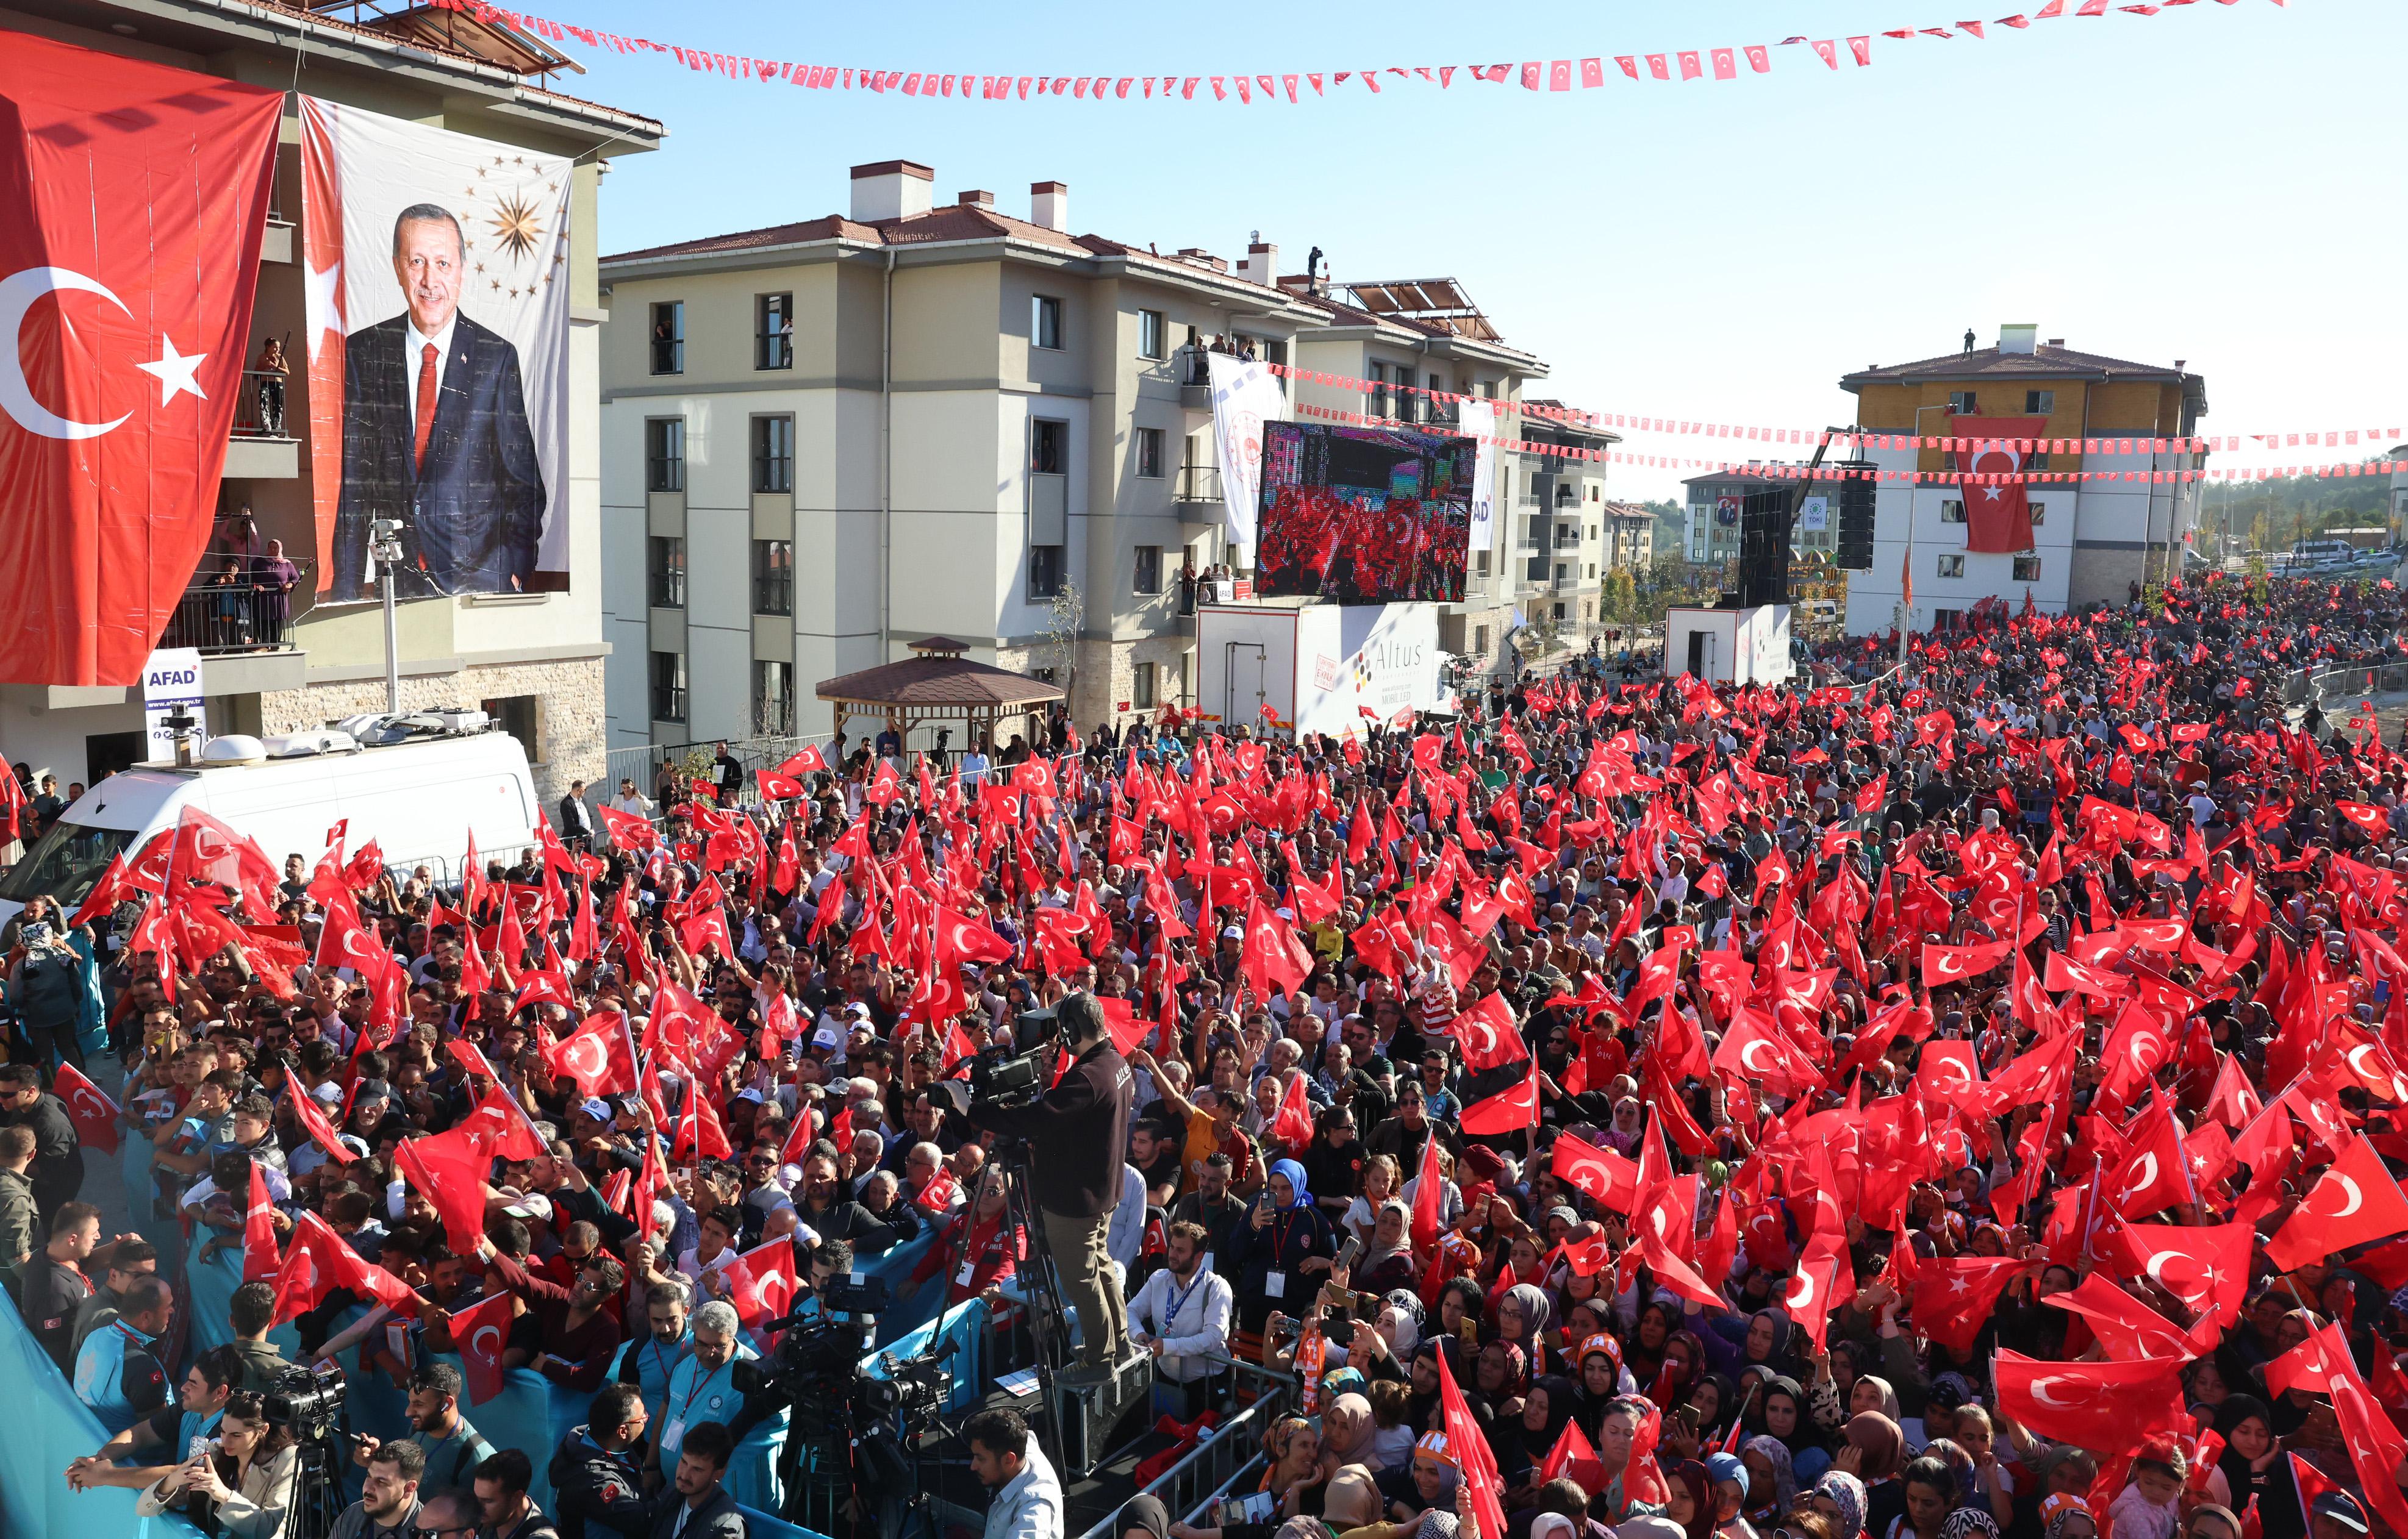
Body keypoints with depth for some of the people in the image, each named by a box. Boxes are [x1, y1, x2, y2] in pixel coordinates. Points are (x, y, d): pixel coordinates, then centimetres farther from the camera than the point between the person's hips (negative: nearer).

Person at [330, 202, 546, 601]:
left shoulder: (498, 357, 0)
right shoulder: (363, 353, 5)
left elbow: (523, 479, 3)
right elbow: (353, 481, 5)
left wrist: (516, 570, -8)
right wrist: (345, 590, 0)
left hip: (478, 581, -1)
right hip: (396, 579, 1)